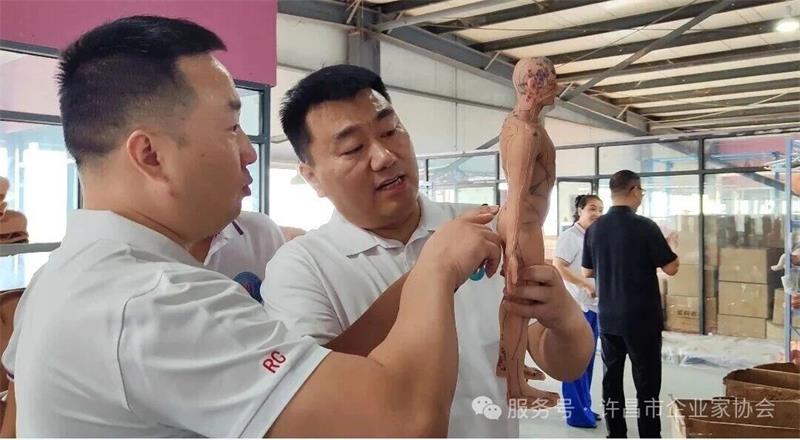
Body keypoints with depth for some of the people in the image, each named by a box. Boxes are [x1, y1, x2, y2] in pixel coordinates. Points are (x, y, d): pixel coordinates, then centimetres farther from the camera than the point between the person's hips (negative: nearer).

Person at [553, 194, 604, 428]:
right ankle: (576, 413, 6)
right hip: (575, 305, -8)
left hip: (593, 305, 8)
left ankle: (584, 407, 23)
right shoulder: (569, 236, -10)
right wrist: (587, 286, -19)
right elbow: (558, 267, -19)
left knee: (588, 359, 13)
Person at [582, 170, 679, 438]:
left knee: (612, 378, 11)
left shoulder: (595, 228, 2)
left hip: (608, 317, 5)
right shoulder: (644, 226, -13)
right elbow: (671, 268, -9)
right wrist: (669, 246, 10)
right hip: (642, 318, -5)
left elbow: (587, 273, 10)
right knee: (646, 382, 4)